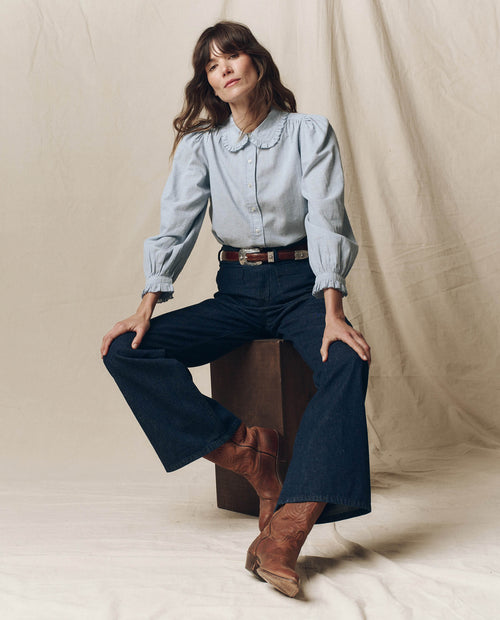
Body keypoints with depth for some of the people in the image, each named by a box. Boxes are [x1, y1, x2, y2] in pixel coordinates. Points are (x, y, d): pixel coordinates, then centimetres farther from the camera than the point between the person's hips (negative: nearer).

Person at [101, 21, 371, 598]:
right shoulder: (200, 145, 9)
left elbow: (326, 221, -9)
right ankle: (252, 455, -21)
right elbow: (176, 227, 2)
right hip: (236, 292, 3)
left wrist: (332, 315, -24)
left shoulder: (310, 132, 2)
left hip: (301, 286, -3)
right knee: (125, 352, -18)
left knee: (347, 361, -36)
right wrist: (146, 310, -13)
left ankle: (285, 534, -45)